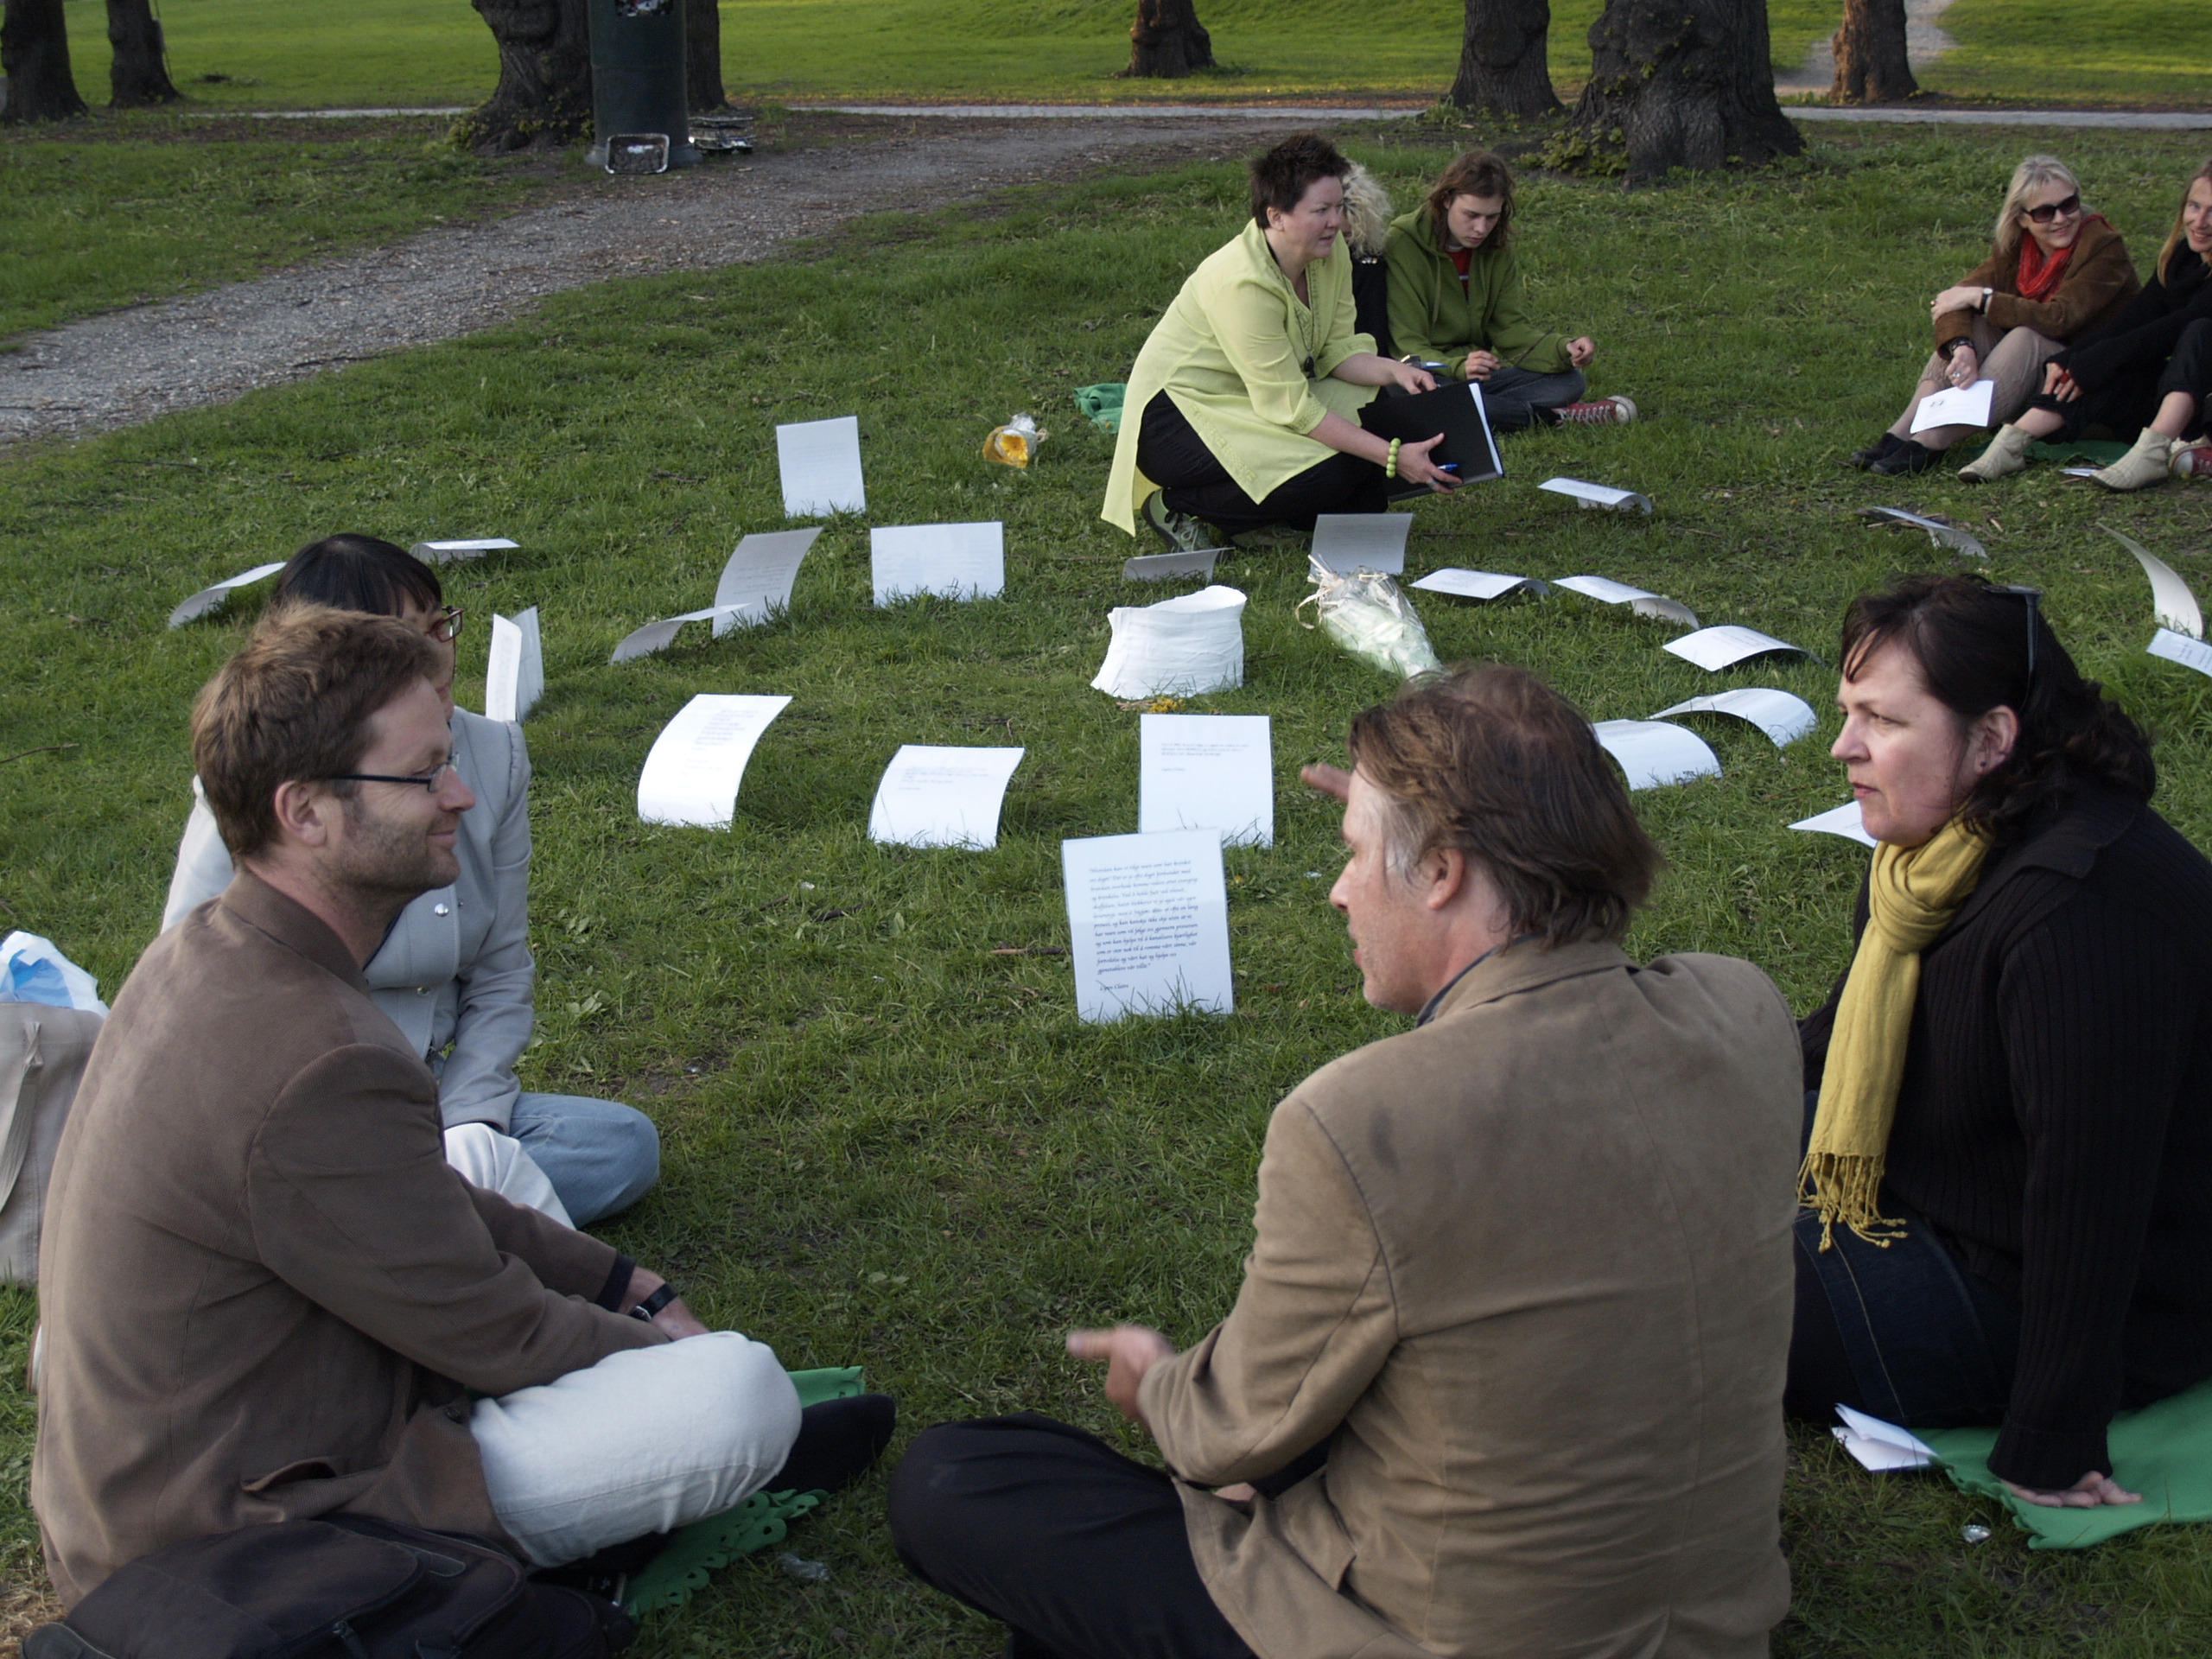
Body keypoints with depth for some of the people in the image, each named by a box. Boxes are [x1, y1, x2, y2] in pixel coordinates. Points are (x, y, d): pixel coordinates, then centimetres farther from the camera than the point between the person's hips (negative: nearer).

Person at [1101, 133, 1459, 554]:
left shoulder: (1331, 252, -5)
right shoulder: (1242, 281, -30)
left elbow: (1337, 350, 3)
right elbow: (1290, 406, -28)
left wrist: (1394, 371, -19)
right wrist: (1392, 456, -30)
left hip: (1260, 399, 9)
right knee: (1327, 470, -25)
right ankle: (1177, 505, -8)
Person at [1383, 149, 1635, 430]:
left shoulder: (1498, 250, 6)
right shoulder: (1402, 245, -13)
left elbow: (1510, 328, 1)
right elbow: (1406, 343, -18)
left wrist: (1564, 348, -20)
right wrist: (1458, 367, -38)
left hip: (1480, 374, 5)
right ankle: (1550, 415, -24)